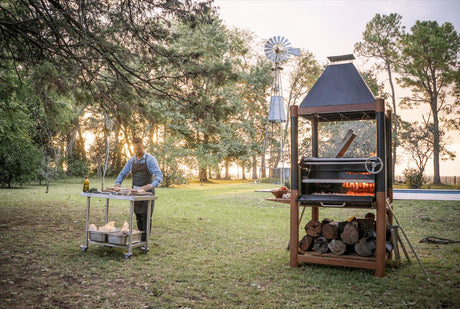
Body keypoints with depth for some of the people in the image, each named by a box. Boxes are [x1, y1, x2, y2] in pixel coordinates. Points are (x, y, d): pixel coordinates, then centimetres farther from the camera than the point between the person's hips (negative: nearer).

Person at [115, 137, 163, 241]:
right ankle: (139, 238, 20)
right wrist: (118, 183, -2)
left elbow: (159, 175, -17)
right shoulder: (131, 161, 9)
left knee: (146, 217, -6)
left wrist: (152, 185, -35)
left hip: (147, 192, -5)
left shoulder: (150, 159, -8)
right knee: (138, 217, 11)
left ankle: (145, 241, -2)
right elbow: (123, 173, 17)